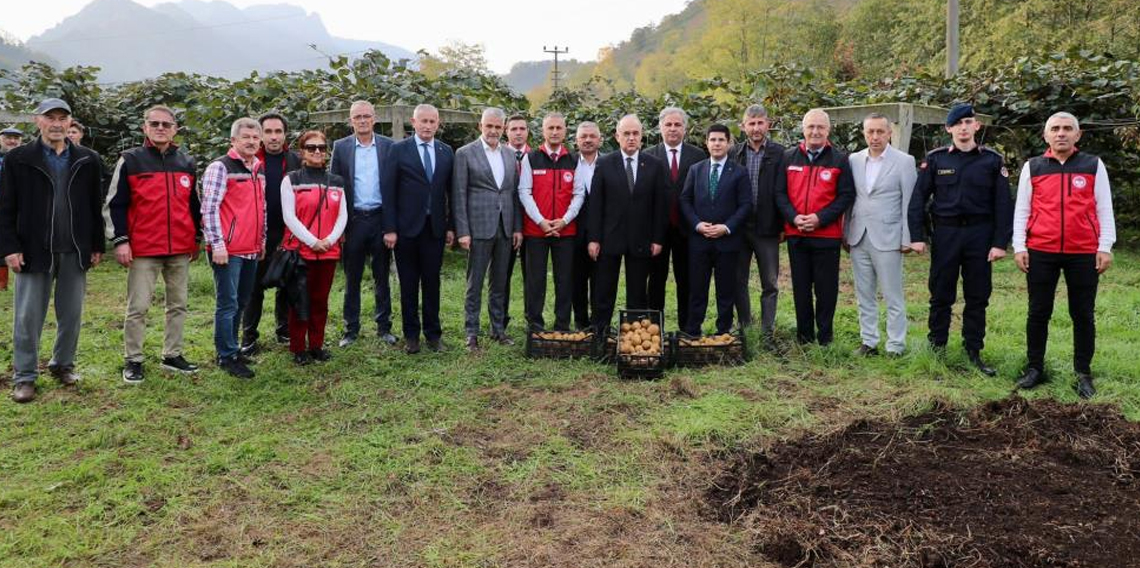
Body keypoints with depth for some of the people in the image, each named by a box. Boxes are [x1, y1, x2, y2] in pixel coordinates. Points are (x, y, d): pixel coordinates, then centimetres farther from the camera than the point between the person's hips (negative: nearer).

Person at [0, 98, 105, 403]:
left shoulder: (88, 160, 5)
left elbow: (96, 207, 8)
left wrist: (97, 246, 6)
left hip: (75, 252, 2)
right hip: (34, 250, -2)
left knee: (71, 314, 10)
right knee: (28, 317, 3)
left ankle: (63, 364, 26)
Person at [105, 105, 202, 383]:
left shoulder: (187, 163, 12)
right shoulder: (130, 161, -1)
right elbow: (114, 204, -3)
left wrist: (197, 238, 16)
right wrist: (120, 241, -10)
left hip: (181, 249, 4)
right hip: (143, 249, -4)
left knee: (178, 305, 10)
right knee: (138, 307, 0)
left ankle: (172, 355, 21)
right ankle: (133, 360, 11)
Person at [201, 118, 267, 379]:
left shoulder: (259, 170, 16)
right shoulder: (220, 168, -8)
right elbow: (209, 208, -13)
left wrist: (262, 240, 18)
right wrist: (217, 244, -17)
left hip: (252, 250, 8)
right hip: (228, 250, -8)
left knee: (241, 302, 14)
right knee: (228, 304, -3)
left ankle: (231, 348, 26)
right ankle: (227, 357, 6)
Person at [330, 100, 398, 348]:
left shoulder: (388, 146, 3)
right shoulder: (341, 147, 3)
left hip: (381, 218, 0)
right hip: (353, 220, 0)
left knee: (382, 276, 8)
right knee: (352, 278, 8)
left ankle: (384, 327, 18)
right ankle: (351, 329, 17)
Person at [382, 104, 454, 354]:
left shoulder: (446, 152, 7)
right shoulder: (398, 150, -2)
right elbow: (388, 190, -4)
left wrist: (451, 226, 5)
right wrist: (389, 228, -9)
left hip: (435, 227, 2)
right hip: (406, 227, -2)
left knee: (432, 282, 7)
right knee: (408, 284, 6)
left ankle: (433, 333, 17)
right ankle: (411, 335, 17)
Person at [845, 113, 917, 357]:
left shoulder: (904, 161, -3)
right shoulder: (854, 160, 8)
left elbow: (909, 203, -4)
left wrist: (907, 239, -7)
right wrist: (846, 233, 8)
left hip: (887, 238, -4)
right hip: (858, 238, 4)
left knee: (893, 298, 1)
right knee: (864, 296, 11)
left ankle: (896, 346, 9)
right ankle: (868, 342, 20)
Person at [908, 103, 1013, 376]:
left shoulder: (992, 160, 2)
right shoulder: (935, 159, 1)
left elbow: (1003, 204, 0)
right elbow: (918, 198, 0)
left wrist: (1000, 242, -6)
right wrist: (917, 236, -7)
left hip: (980, 234, 1)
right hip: (945, 233, -1)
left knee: (978, 296, 7)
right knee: (941, 294, 6)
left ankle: (974, 351, 18)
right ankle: (937, 348, 18)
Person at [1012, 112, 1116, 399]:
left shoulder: (1094, 165, 6)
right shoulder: (1032, 167, 7)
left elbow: (1104, 209, 5)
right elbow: (1021, 210, 7)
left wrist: (1105, 247, -1)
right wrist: (1019, 247, 0)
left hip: (1084, 254, 0)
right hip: (1040, 253, 0)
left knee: (1083, 314, 7)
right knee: (1038, 312, 7)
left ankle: (1083, 373, 16)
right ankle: (1035, 368, 18)